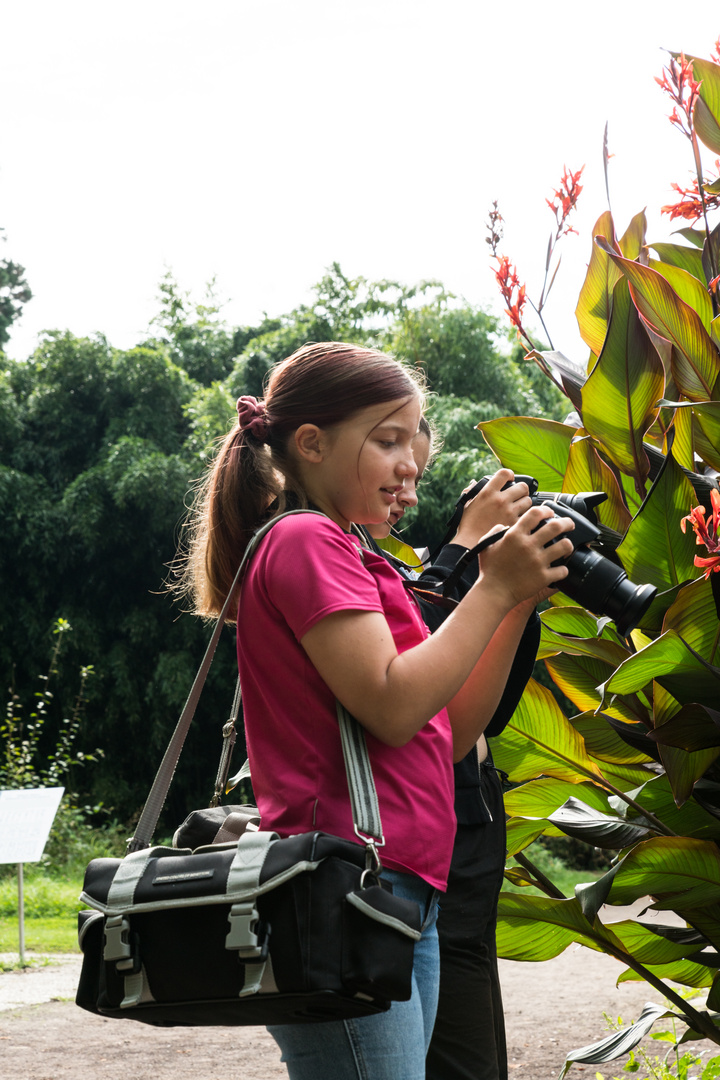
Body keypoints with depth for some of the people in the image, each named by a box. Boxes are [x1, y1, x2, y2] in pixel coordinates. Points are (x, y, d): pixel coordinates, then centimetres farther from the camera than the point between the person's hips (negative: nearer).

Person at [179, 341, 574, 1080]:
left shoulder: (347, 557, 23)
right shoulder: (306, 541, -5)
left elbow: (449, 737, 19)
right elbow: (393, 707, -16)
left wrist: (518, 608, 10)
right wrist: (494, 590, -8)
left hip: (403, 894, 10)